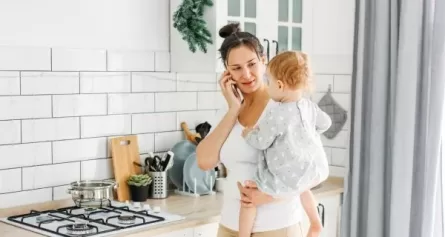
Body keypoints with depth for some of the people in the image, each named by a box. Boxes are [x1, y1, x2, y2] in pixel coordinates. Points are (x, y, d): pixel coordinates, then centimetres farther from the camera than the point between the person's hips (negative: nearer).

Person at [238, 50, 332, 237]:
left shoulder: (276, 115, -23)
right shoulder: (308, 106, 0)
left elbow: (261, 142, -14)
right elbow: (325, 123, 18)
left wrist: (248, 134, 7)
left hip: (288, 178, -8)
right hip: (314, 171, 8)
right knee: (302, 188, 42)